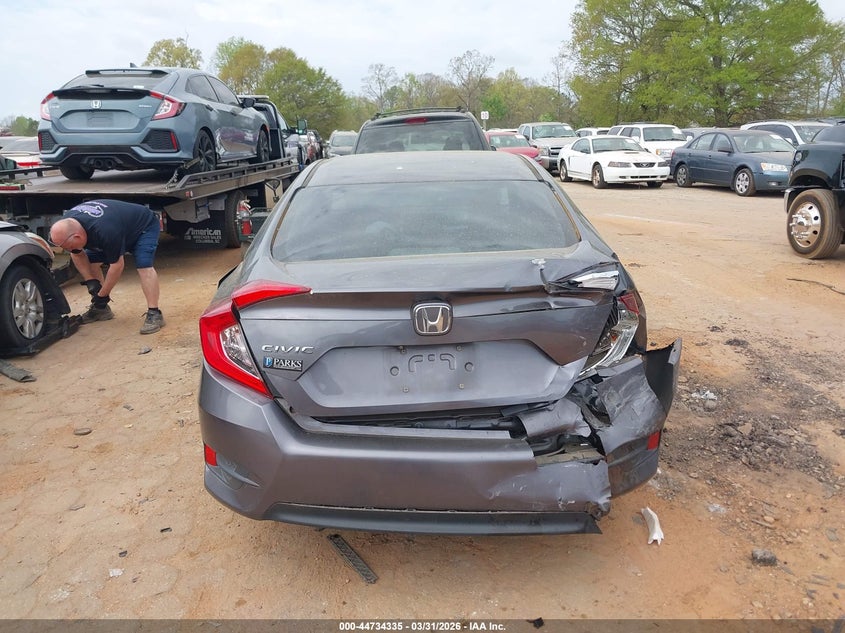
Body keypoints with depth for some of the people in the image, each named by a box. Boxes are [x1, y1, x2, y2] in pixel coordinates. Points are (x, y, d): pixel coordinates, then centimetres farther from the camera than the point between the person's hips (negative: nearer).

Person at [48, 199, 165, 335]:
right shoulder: (67, 224, -19)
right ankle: (101, 309, 9)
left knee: (144, 266, -30)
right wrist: (90, 281, -12)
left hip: (145, 226, -8)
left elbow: (116, 266, -31)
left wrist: (102, 295, -21)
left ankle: (154, 313, -29)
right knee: (91, 260, 0)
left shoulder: (105, 231, -42)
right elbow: (77, 254, -2)